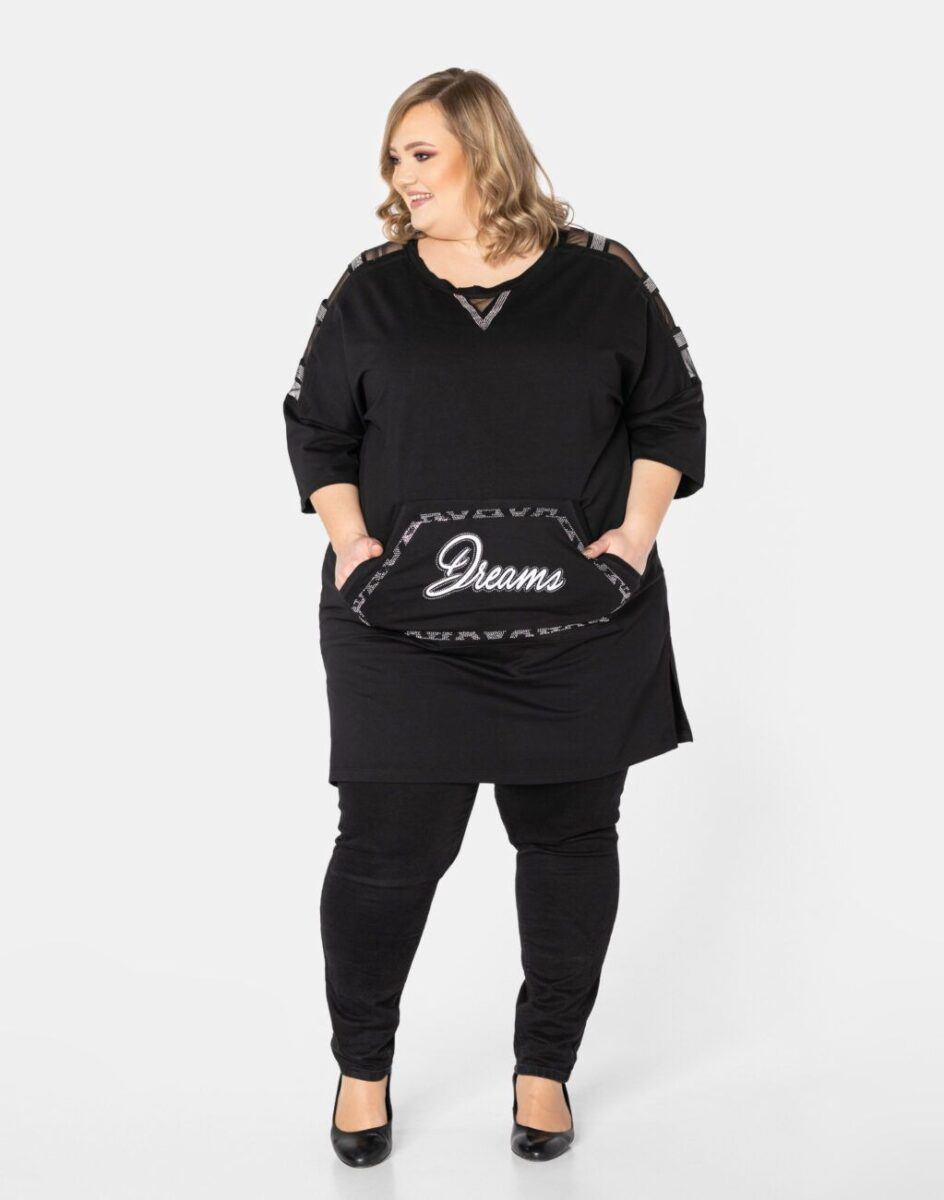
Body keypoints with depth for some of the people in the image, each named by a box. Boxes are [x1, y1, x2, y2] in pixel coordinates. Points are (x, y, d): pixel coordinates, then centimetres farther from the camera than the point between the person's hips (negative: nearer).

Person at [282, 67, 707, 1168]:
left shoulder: (600, 279, 5)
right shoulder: (371, 290, 6)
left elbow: (671, 410, 9)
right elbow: (315, 427, 11)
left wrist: (638, 529, -3)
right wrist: (350, 539, -3)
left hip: (581, 632, 1)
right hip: (403, 632, 0)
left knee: (570, 837, 9)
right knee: (388, 848, 0)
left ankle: (545, 1066, 28)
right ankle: (362, 1066, 24)